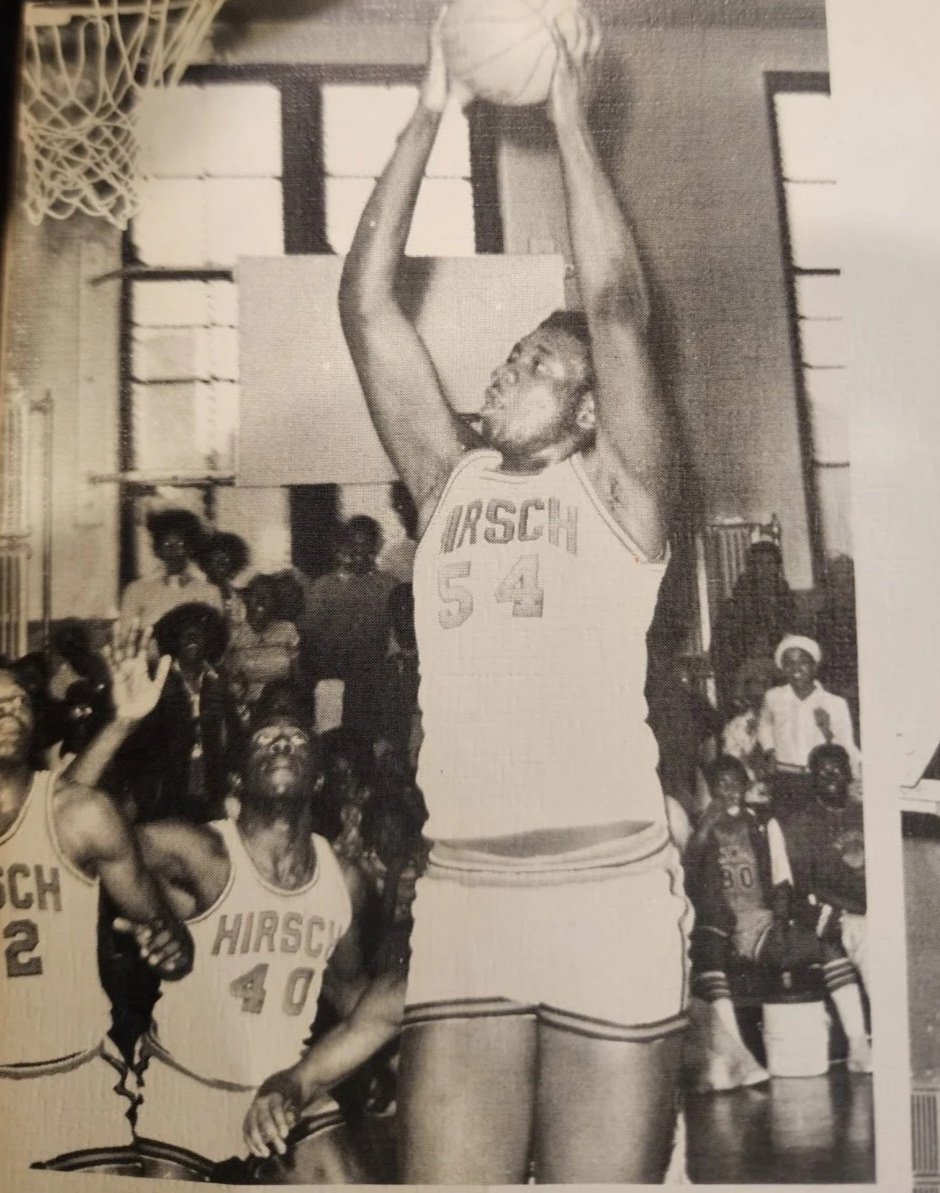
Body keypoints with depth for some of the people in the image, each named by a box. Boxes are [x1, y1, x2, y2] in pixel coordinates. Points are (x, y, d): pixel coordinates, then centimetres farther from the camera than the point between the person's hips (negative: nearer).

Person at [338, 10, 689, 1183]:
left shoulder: (619, 495, 4)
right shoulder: (448, 481, 13)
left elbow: (616, 303, -9)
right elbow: (365, 303, 10)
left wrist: (569, 116, 0)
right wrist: (427, 118, 11)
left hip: (609, 890, -2)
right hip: (461, 895, 3)